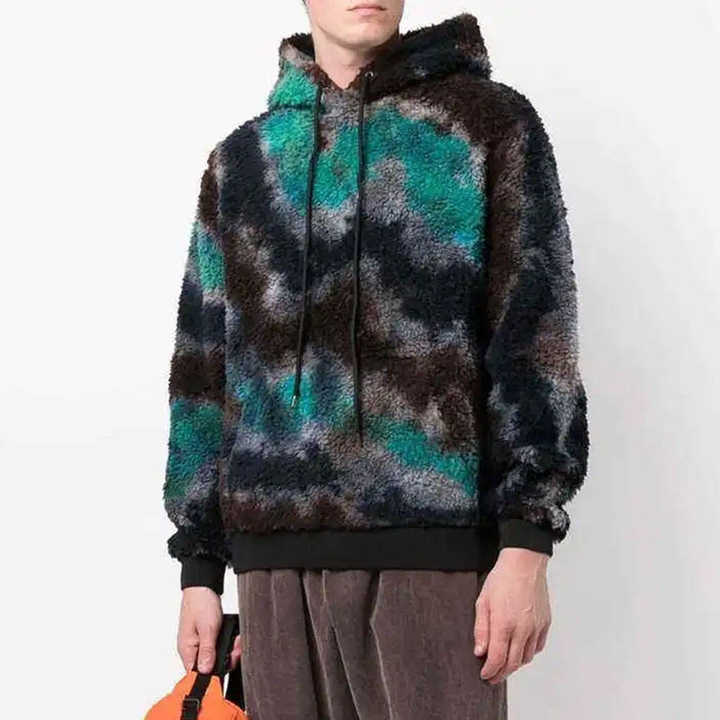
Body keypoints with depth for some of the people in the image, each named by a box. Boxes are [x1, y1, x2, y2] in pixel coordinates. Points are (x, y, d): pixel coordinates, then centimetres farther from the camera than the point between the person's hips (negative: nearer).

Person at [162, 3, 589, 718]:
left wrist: (526, 537, -10)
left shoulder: (491, 121, 6)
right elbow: (205, 366, 15)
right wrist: (199, 563, 11)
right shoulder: (242, 159, 15)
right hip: (275, 548, 3)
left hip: (434, 539, -3)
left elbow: (533, 329, -2)